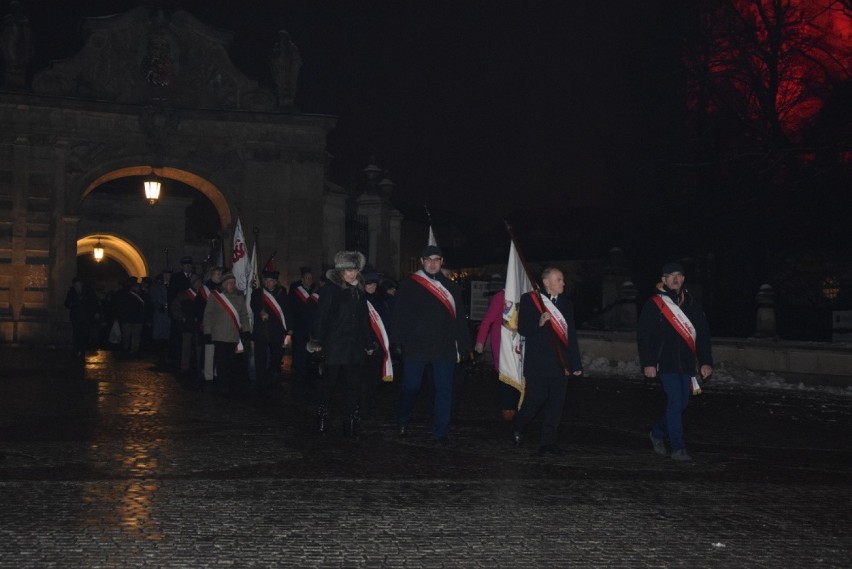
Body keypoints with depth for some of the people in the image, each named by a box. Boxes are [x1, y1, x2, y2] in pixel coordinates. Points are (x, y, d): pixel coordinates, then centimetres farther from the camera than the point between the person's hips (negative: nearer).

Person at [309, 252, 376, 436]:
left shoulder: (359, 290, 12)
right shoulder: (331, 288, -5)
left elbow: (364, 318, 18)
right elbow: (321, 316, -8)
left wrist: (369, 343, 17)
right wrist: (316, 341, -12)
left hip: (355, 346, 5)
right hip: (333, 344, -5)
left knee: (354, 386, 2)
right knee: (328, 383, 5)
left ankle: (352, 424, 7)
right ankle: (321, 421, 16)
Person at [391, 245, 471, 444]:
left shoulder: (451, 288, 11)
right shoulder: (409, 286, 2)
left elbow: (460, 318, 11)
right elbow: (399, 316, 0)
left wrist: (462, 346, 7)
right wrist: (398, 342, -7)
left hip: (445, 348, 2)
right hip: (415, 346, -2)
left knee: (444, 390, 1)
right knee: (411, 387, 6)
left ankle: (441, 431, 9)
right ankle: (402, 423, 29)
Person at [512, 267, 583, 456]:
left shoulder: (566, 303, 14)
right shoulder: (529, 300, -1)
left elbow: (571, 334, 14)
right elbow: (522, 329, -5)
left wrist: (576, 364, 11)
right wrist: (539, 323, -23)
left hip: (560, 363, 5)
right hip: (538, 362, -5)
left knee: (556, 403, 1)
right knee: (535, 399, -5)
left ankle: (549, 442, 8)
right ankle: (518, 428, 22)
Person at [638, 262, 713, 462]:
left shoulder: (692, 303, 10)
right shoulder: (654, 304, -2)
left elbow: (703, 334, 11)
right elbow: (645, 335, -5)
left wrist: (705, 362, 4)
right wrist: (648, 363, -10)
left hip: (686, 363, 5)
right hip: (665, 362, -5)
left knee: (682, 404, 9)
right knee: (675, 402, -11)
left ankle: (658, 433, 33)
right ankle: (678, 448, -3)